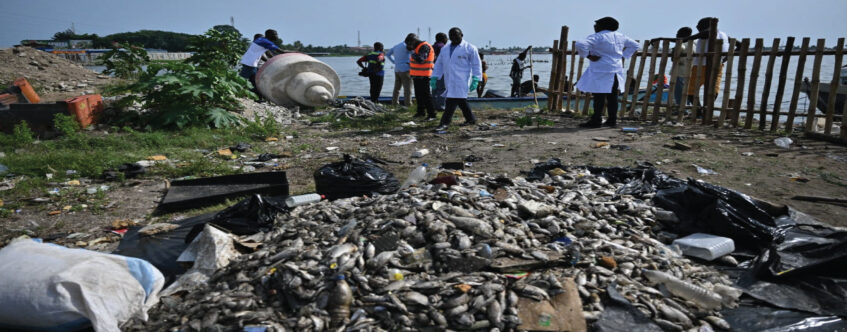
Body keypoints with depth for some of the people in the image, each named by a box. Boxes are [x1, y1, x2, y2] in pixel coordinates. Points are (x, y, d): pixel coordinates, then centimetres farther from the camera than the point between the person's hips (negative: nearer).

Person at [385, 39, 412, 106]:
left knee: (396, 88, 12)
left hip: (397, 70, 8)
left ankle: (394, 104, 14)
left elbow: (387, 54, 24)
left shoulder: (396, 46, 14)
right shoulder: (406, 46, -10)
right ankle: (408, 105, -9)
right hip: (405, 70, -7)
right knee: (407, 89, -6)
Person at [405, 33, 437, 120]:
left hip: (423, 76, -10)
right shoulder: (417, 47, 16)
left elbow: (420, 60, -27)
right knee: (418, 95, 16)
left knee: (426, 95, -9)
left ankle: (431, 114, -7)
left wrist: (412, 52, -17)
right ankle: (421, 111, 29)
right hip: (416, 75, 10)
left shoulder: (424, 47, -16)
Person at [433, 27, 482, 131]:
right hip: (449, 80, 6)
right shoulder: (445, 49, 17)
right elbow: (439, 64, 20)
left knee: (452, 100, -14)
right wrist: (434, 77, 10)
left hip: (461, 80, -6)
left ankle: (445, 123, -14)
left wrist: (475, 80, -9)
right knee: (461, 100, 11)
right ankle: (471, 119, 25)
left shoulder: (470, 48, 0)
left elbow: (476, 64, -1)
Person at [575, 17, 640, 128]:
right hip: (616, 69, 7)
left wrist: (588, 56, -14)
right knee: (612, 96, 10)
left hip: (601, 71, -7)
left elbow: (580, 45, -25)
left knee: (599, 97, -6)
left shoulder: (597, 37, -10)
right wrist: (623, 56, 17)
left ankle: (596, 121, -4)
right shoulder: (620, 36, 13)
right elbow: (634, 45, 24)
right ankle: (612, 120, 15)